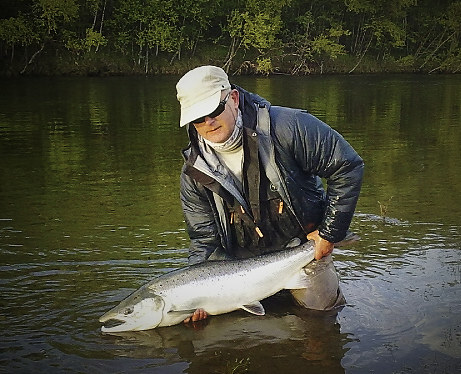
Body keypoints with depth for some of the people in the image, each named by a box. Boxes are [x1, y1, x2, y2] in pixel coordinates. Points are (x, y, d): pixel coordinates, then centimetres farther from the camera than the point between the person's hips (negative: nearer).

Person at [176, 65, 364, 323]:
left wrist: (330, 232, -14)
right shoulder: (194, 173, -9)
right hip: (244, 265, 3)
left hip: (305, 247, -3)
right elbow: (204, 241, -4)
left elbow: (348, 167, -17)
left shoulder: (285, 127, -22)